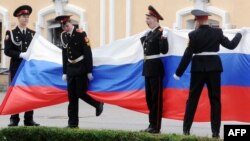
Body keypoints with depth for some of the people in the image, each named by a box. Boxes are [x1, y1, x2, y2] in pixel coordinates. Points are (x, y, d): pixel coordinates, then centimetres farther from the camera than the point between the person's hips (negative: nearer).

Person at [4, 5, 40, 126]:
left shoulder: (33, 34, 12)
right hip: (16, 67, -3)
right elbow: (7, 51, -7)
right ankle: (14, 119, 3)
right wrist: (21, 55, -19)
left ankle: (29, 119, 8)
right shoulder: (11, 33, 1)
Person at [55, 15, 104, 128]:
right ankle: (73, 122, 9)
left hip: (81, 68, -6)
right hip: (70, 68, 6)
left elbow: (88, 53, -11)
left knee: (80, 93, -7)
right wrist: (65, 72, 11)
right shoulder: (64, 35, 7)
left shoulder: (80, 34, -11)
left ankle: (98, 104, 19)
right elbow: (64, 54, 13)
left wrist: (89, 71, -13)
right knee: (72, 96, 5)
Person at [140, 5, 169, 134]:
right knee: (149, 97, 14)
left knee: (156, 97, -4)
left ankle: (156, 126, 1)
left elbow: (164, 51, -20)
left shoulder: (160, 32, -12)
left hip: (155, 68, -9)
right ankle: (152, 124, 22)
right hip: (148, 67, 9)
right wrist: (143, 38, 26)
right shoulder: (148, 33, 13)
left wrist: (164, 39, -32)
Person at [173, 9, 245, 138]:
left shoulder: (193, 35, -8)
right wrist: (240, 33, 23)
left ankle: (186, 129, 6)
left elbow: (187, 55, -8)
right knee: (215, 100, 6)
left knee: (192, 99, 7)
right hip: (214, 67, 1)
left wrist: (178, 73, -1)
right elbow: (231, 45, 6)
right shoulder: (217, 32, -3)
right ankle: (215, 132, 1)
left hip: (198, 68, -1)